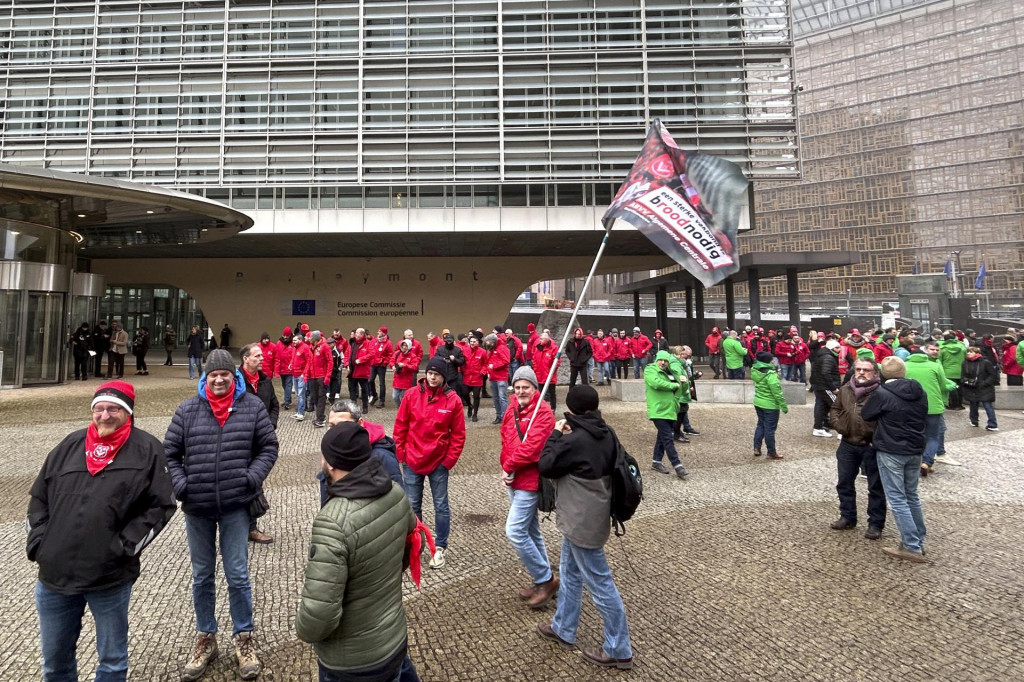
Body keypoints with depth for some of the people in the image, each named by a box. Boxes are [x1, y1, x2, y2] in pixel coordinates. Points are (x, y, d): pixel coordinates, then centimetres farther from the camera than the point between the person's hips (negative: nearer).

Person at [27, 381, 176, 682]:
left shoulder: (147, 450, -6)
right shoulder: (70, 446, 7)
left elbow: (160, 506, -7)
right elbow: (39, 498, 14)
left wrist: (125, 546, -12)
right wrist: (38, 540, 2)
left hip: (111, 578, -4)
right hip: (53, 576, 4)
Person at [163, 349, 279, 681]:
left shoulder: (252, 407, -4)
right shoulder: (188, 410, -1)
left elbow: (268, 447, 1)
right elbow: (170, 452, 6)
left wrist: (253, 478, -11)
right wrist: (180, 486, -6)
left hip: (235, 507, -2)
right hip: (196, 507, 2)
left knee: (237, 576, 6)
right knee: (201, 576, 17)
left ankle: (244, 638, 25)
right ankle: (205, 638, 35)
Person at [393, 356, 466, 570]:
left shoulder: (453, 399, -9)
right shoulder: (411, 394, -6)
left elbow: (458, 434, -3)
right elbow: (400, 426, 1)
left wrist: (450, 460, -6)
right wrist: (400, 453, 0)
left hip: (439, 462, -1)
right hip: (412, 460, 1)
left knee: (441, 506, 9)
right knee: (412, 505, 12)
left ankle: (440, 547, 24)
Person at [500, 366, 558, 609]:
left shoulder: (543, 412, -15)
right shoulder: (511, 411, 10)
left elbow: (532, 446, -24)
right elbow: (506, 442, 12)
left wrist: (508, 467, -15)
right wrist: (507, 468, -3)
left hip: (529, 481, -9)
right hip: (513, 479, 9)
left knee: (514, 531, -10)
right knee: (530, 530, 17)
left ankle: (545, 579, 7)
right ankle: (543, 580, 31)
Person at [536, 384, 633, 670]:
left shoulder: (575, 440, -25)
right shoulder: (606, 433, -1)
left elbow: (545, 466, -14)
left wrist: (556, 434, -4)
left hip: (582, 521, -9)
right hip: (589, 516, 9)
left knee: (600, 584, 4)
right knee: (570, 573, 23)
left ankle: (619, 650, 18)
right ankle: (563, 629, 39)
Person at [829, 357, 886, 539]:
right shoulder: (845, 389, 5)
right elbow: (835, 408, 17)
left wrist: (877, 436, -17)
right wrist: (838, 424, 2)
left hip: (872, 446, -5)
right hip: (848, 444, 5)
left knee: (876, 487, 8)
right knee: (844, 483, 15)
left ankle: (875, 523, 20)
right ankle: (847, 517, 30)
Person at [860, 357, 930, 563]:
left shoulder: (882, 394, -16)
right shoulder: (920, 392, 4)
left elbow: (865, 415, -3)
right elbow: (922, 417, 18)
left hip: (890, 452, -7)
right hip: (915, 450, 7)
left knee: (897, 499, 0)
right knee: (912, 496, 19)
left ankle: (912, 547, 1)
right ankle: (919, 540, 27)